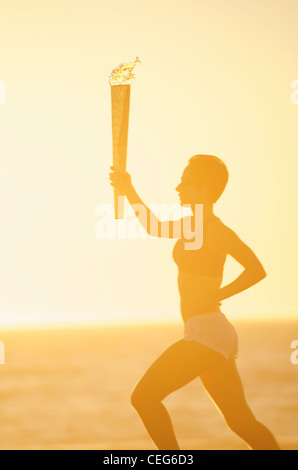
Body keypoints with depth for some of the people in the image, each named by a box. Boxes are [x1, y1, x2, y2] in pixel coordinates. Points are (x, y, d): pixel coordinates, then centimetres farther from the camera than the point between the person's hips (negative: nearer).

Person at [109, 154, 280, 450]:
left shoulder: (214, 229, -12)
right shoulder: (196, 224, 15)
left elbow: (256, 270, -21)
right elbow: (155, 228, 33)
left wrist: (215, 296, -14)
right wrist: (129, 192, 23)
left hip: (207, 330, -10)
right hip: (212, 334, 10)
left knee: (143, 397, -8)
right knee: (240, 421, 8)